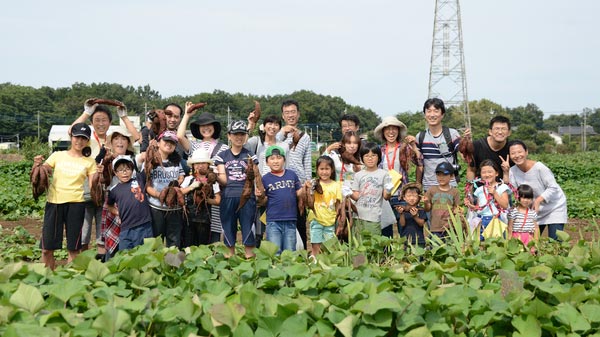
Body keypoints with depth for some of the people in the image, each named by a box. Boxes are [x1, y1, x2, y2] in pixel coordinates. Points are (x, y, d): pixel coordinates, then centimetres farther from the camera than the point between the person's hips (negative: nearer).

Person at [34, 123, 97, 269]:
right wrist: (37, 165, -13)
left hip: (76, 204, -1)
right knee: (47, 248, 3)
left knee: (73, 248, 3)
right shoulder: (58, 155, 8)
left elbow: (92, 187, 1)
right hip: (54, 202, 1)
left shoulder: (89, 162, 7)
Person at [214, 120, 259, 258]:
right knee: (228, 229, 4)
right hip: (228, 197, 1)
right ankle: (230, 258, 13)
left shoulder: (250, 156, 10)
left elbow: (254, 178, 4)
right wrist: (215, 177, -12)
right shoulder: (222, 156, 11)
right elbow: (223, 180, 5)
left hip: (247, 197, -1)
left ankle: (249, 257, 4)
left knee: (247, 229, -2)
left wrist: (251, 169, -15)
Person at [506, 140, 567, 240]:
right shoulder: (513, 171, -8)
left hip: (554, 207, -5)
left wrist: (538, 200, -31)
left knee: (555, 242, -11)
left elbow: (553, 188, -19)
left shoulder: (539, 167, -23)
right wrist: (505, 173, -26)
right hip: (535, 209, 5)